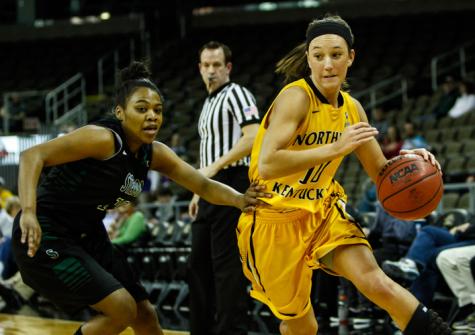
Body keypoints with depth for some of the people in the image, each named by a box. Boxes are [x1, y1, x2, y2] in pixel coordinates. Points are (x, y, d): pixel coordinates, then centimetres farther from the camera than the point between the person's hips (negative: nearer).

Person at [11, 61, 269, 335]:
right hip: (45, 234, -9)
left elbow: (204, 186, 1)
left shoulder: (155, 154, 1)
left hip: (88, 235, 9)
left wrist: (239, 200, -21)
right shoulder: (104, 139, -23)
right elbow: (33, 156, -29)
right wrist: (28, 212, -43)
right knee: (122, 309, -16)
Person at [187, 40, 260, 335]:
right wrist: (199, 192, 21)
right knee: (200, 262, 11)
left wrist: (215, 166, -22)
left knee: (227, 263, -10)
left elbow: (253, 138, -20)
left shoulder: (236, 94, -7)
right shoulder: (209, 104, 22)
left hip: (231, 186, -10)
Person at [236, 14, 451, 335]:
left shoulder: (352, 109, 2)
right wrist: (335, 148, -37)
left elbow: (380, 171, 13)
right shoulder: (295, 97, -19)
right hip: (275, 219, -4)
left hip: (322, 210, 4)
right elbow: (266, 166, -33)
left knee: (375, 281, -23)